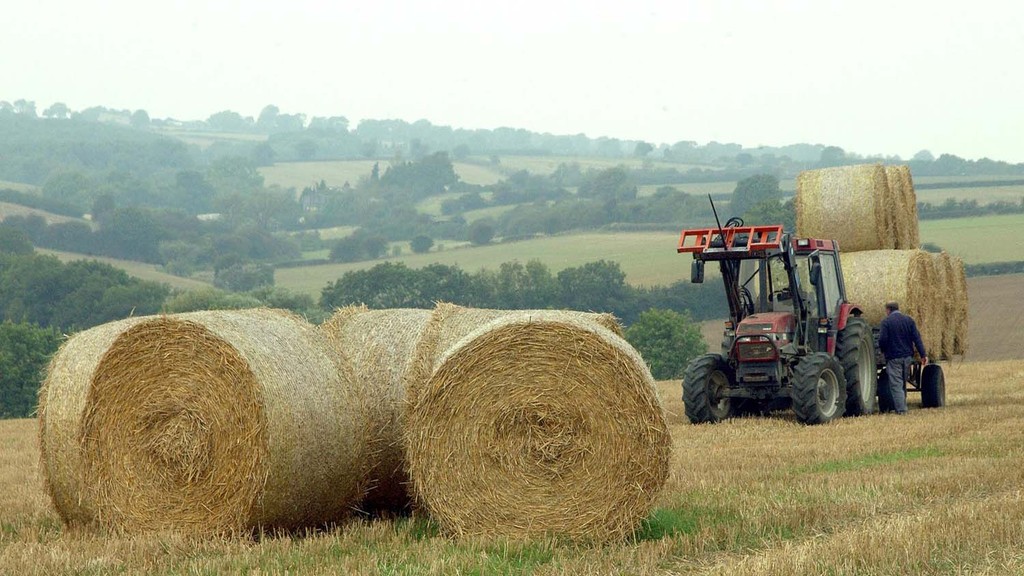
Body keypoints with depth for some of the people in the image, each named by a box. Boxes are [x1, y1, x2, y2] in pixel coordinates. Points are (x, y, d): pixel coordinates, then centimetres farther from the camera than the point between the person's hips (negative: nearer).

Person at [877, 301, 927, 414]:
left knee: (896, 384, -4)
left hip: (893, 357, -5)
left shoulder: (886, 321, -7)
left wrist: (883, 350, 8)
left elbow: (882, 339, -12)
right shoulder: (909, 320, 7)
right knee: (903, 383, 17)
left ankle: (900, 409, -12)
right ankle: (903, 407, 22)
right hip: (907, 356, 5)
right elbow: (916, 338, 2)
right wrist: (923, 354, 0)